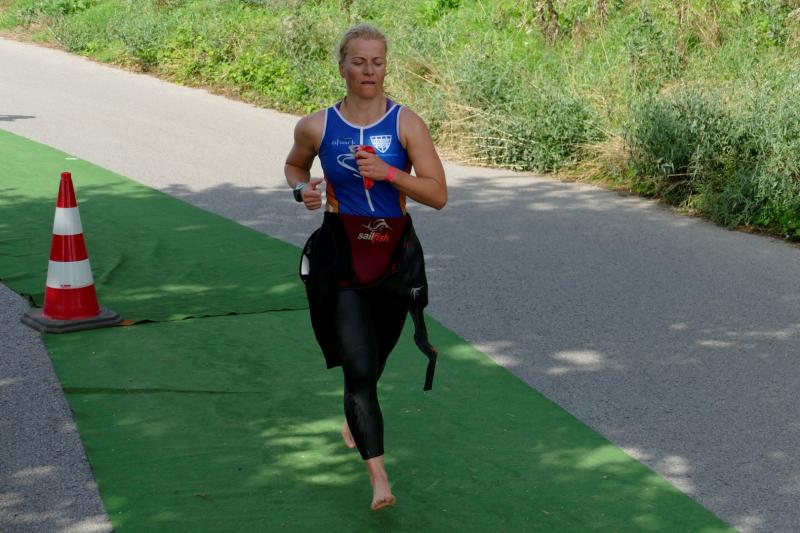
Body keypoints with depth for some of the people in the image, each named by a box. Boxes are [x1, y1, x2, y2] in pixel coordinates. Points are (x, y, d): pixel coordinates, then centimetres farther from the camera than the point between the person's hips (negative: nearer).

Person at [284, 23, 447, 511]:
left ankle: (354, 420, 52)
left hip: (395, 255, 2)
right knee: (359, 367, -13)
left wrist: (388, 172, -24)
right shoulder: (317, 126, -5)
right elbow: (294, 165, 17)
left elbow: (438, 194, -11)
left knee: (374, 360, 19)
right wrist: (303, 190, -5)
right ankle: (379, 478, -15)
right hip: (341, 257, -1)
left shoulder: (406, 124, -8)